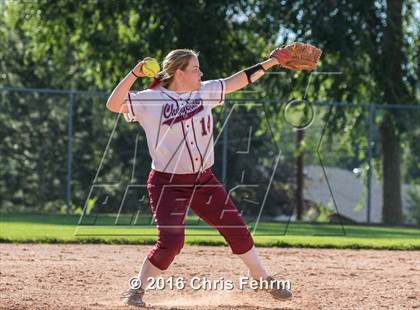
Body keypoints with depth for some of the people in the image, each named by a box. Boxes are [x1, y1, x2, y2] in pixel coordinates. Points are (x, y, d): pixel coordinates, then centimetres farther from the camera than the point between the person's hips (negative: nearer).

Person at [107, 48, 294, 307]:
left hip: (204, 181, 6)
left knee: (237, 230, 9)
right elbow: (113, 105, -19)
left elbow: (239, 81, 10)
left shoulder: (205, 92, 5)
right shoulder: (150, 100, -10)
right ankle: (136, 290, -1)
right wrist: (134, 74, -30)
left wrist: (270, 62, 7)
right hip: (168, 184, -5)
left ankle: (264, 280, 26)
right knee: (171, 241, -18)